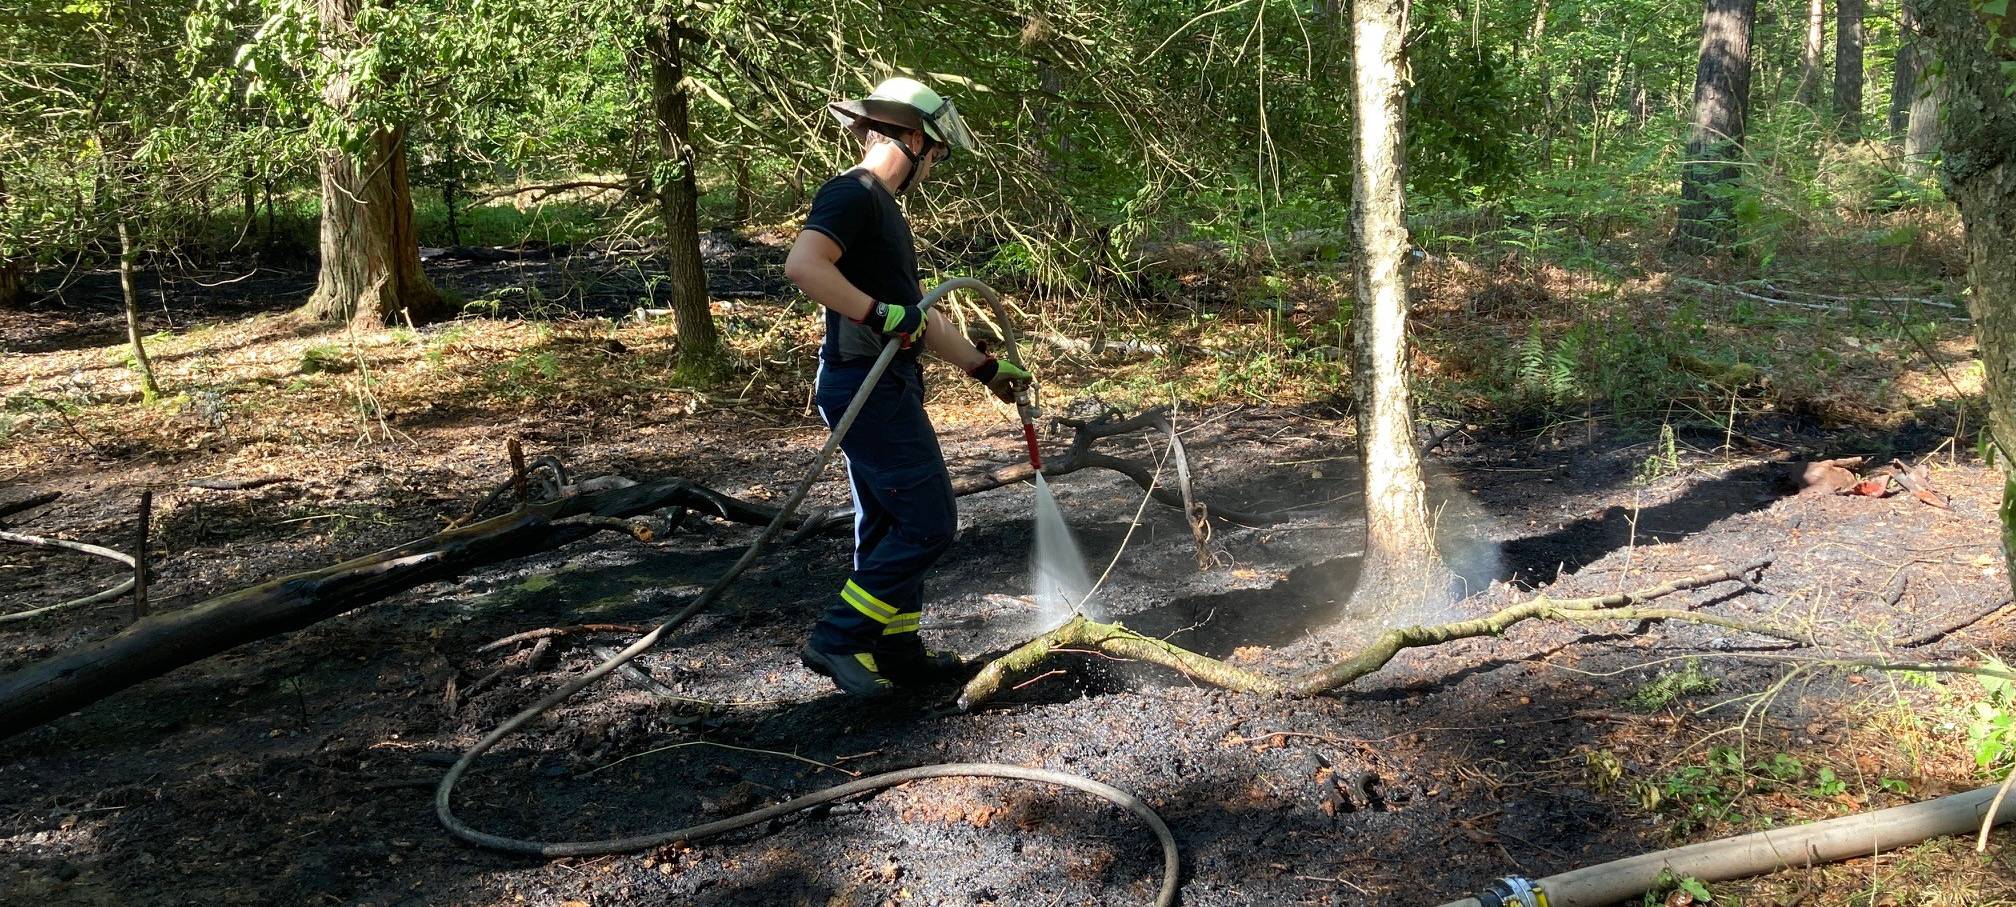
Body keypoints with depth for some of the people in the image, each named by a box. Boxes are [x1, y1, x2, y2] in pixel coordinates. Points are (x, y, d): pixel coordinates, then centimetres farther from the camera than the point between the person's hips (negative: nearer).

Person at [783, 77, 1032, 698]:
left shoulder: (883, 208, 21)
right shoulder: (852, 194, -11)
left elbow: (919, 318, 24)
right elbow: (801, 265, -29)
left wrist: (984, 368, 23)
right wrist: (879, 313, -30)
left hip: (886, 388, 11)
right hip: (867, 386, -11)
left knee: (888, 525, 15)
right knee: (928, 523, -8)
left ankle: (897, 651, 24)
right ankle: (838, 639, -3)